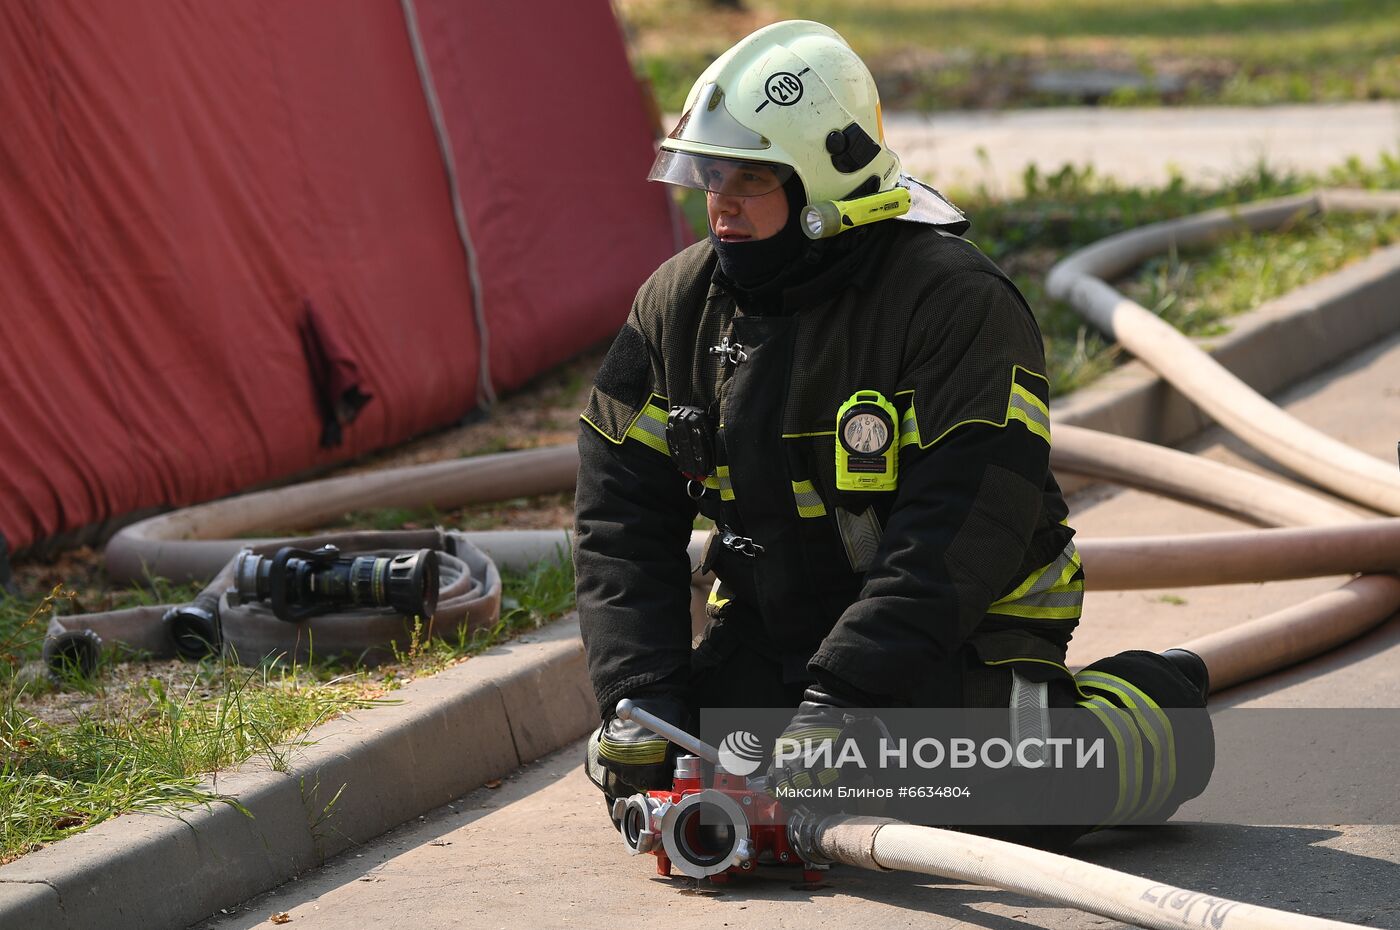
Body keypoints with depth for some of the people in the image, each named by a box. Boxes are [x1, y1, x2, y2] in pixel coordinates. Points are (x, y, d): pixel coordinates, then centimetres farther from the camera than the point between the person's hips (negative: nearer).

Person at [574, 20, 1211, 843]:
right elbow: (623, 519, -1)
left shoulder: (956, 302, -19)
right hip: (773, 627, 6)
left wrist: (845, 694, -32)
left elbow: (960, 531, -25)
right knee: (641, 769, -8)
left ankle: (1154, 714, 4)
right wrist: (642, 696, -15)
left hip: (956, 633, -6)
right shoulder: (676, 305, 0)